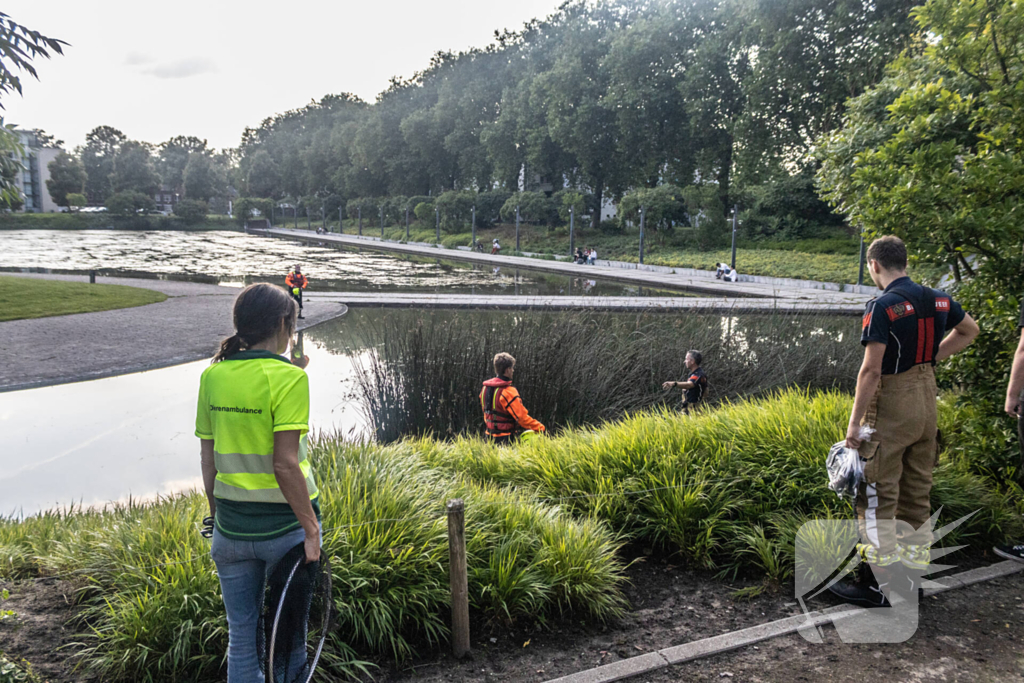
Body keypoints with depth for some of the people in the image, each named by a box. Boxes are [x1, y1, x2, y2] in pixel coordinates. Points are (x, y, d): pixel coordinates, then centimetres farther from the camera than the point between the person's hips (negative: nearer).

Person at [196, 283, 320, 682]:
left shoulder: (213, 375, 1)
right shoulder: (288, 376, -16)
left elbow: (207, 459, 6)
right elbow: (284, 463, -21)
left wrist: (218, 517, 16)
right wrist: (311, 528, -15)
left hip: (232, 525, 5)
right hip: (284, 522, -5)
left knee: (241, 635, 18)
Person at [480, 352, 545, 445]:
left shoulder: (485, 388, 5)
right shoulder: (508, 392, -20)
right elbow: (522, 417, -21)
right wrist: (541, 428, -13)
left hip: (490, 437, 9)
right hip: (505, 439, -9)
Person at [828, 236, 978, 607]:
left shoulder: (883, 306, -17)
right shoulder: (938, 299, 7)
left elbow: (871, 370, -21)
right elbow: (969, 330, 26)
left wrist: (854, 423, -15)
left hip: (891, 409, -8)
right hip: (927, 403, 8)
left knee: (878, 496, 0)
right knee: (917, 494, 15)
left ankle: (878, 583, 4)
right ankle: (912, 578, 24)